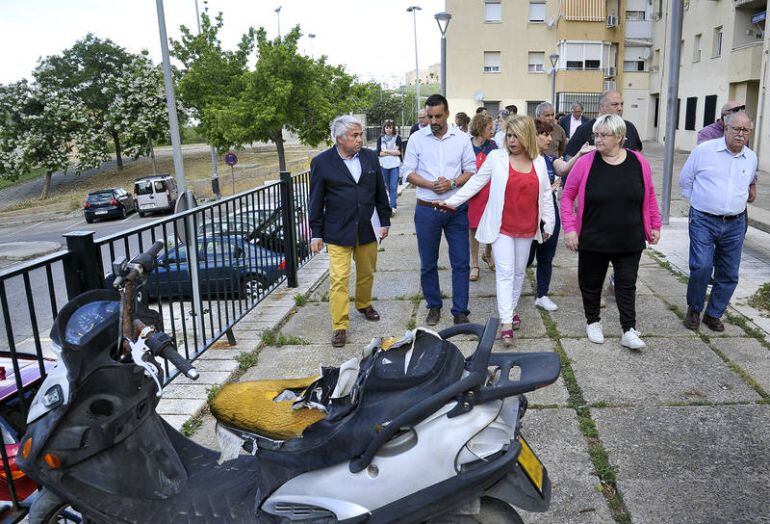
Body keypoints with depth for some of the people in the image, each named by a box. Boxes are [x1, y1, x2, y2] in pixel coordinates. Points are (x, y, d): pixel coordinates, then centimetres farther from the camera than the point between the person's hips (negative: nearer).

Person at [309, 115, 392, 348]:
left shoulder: (371, 157, 3)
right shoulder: (321, 163, -7)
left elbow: (380, 192, 11)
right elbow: (316, 202, -2)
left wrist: (384, 221, 10)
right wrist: (316, 234, -2)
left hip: (368, 229, 4)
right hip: (338, 232, -3)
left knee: (366, 273, 16)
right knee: (339, 279, -5)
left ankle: (364, 305, 41)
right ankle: (340, 326, 3)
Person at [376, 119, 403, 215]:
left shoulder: (397, 138, 0)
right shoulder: (380, 138, 5)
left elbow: (399, 152, -9)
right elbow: (378, 153, -4)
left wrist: (386, 151, -7)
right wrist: (392, 152, -9)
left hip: (395, 165, -3)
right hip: (384, 165, 3)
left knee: (393, 186, -10)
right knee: (389, 186, 13)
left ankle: (392, 207, -12)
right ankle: (394, 203, 28)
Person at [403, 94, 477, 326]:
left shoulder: (461, 138, 2)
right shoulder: (417, 138, 2)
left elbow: (471, 171, 2)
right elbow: (408, 171, -1)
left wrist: (452, 183, -16)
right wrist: (430, 184, -16)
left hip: (457, 209, 0)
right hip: (427, 209, 0)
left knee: (460, 263, 2)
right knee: (428, 263, 10)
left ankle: (460, 311, 12)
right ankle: (434, 306, 27)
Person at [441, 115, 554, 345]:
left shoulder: (539, 162, 4)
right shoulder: (496, 157, -4)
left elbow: (545, 194, 10)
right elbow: (476, 182, -1)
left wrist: (548, 224, 11)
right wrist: (452, 201, -7)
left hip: (527, 228, 4)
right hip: (502, 227, -3)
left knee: (519, 271, 14)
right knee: (505, 272, -7)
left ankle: (512, 309, 32)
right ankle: (506, 323, -6)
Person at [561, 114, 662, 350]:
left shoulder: (639, 162, -1)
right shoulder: (586, 163, -7)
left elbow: (649, 197, 10)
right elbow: (567, 196, -2)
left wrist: (654, 225, 11)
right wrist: (570, 228, -8)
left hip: (630, 241, 1)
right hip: (592, 240, -1)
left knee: (627, 284, 5)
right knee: (591, 283, 11)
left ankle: (629, 331, 13)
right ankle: (593, 322, 31)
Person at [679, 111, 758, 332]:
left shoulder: (751, 158, 9)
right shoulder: (704, 150, -5)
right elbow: (685, 179, 6)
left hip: (735, 224, 5)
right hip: (703, 221, -4)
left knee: (729, 274, 7)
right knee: (701, 267, -17)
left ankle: (713, 314, 25)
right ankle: (694, 310, 6)